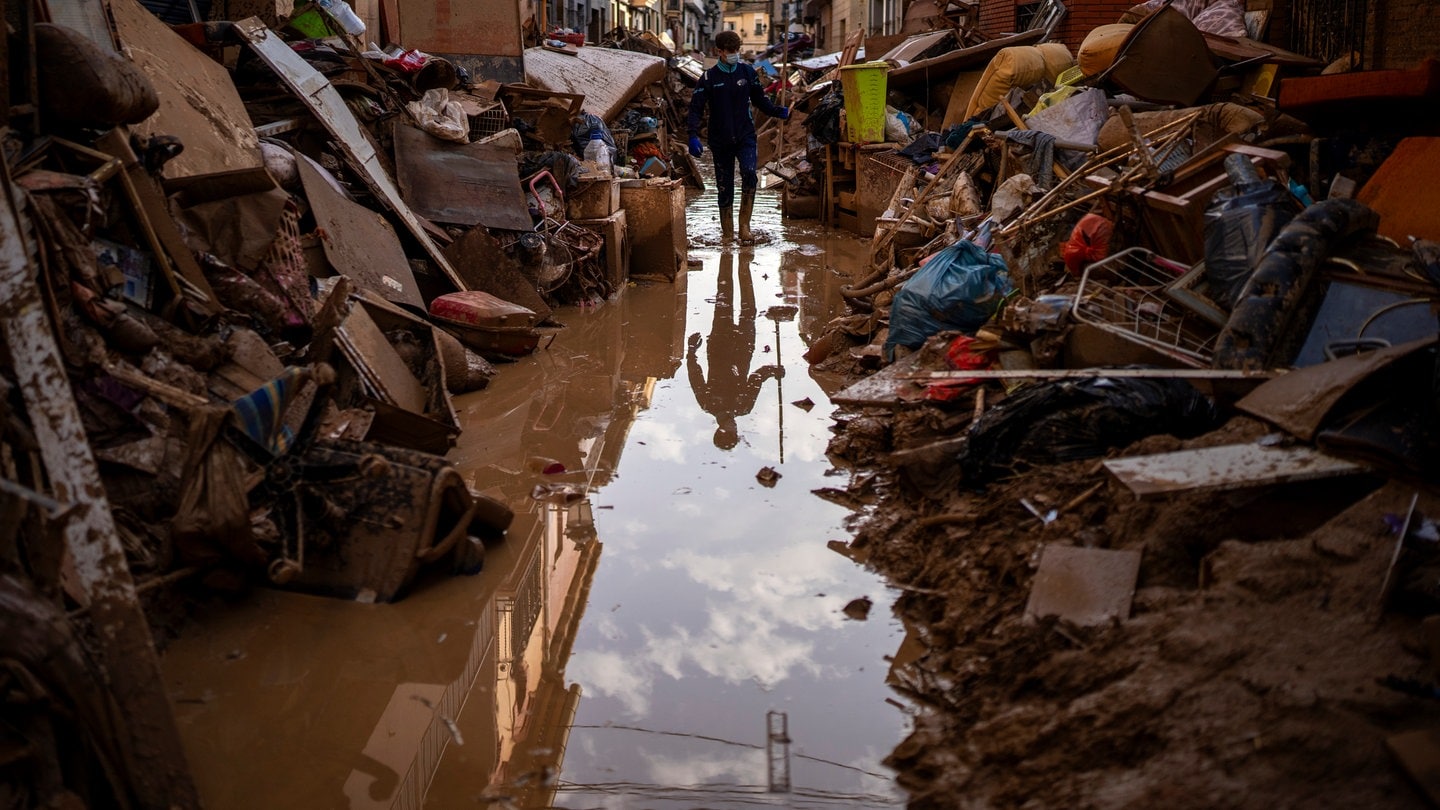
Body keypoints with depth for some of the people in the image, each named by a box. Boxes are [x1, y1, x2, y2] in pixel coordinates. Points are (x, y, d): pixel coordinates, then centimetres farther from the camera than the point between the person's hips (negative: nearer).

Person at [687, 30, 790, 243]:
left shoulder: (747, 72, 6)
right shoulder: (708, 78, 0)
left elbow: (760, 100, 17)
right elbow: (696, 109, -4)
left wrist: (779, 111, 0)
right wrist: (693, 136, -19)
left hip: (745, 136, 0)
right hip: (720, 141, 0)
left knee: (749, 172, -24)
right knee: (725, 188, 4)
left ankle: (744, 225, -16)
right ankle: (727, 235, 15)